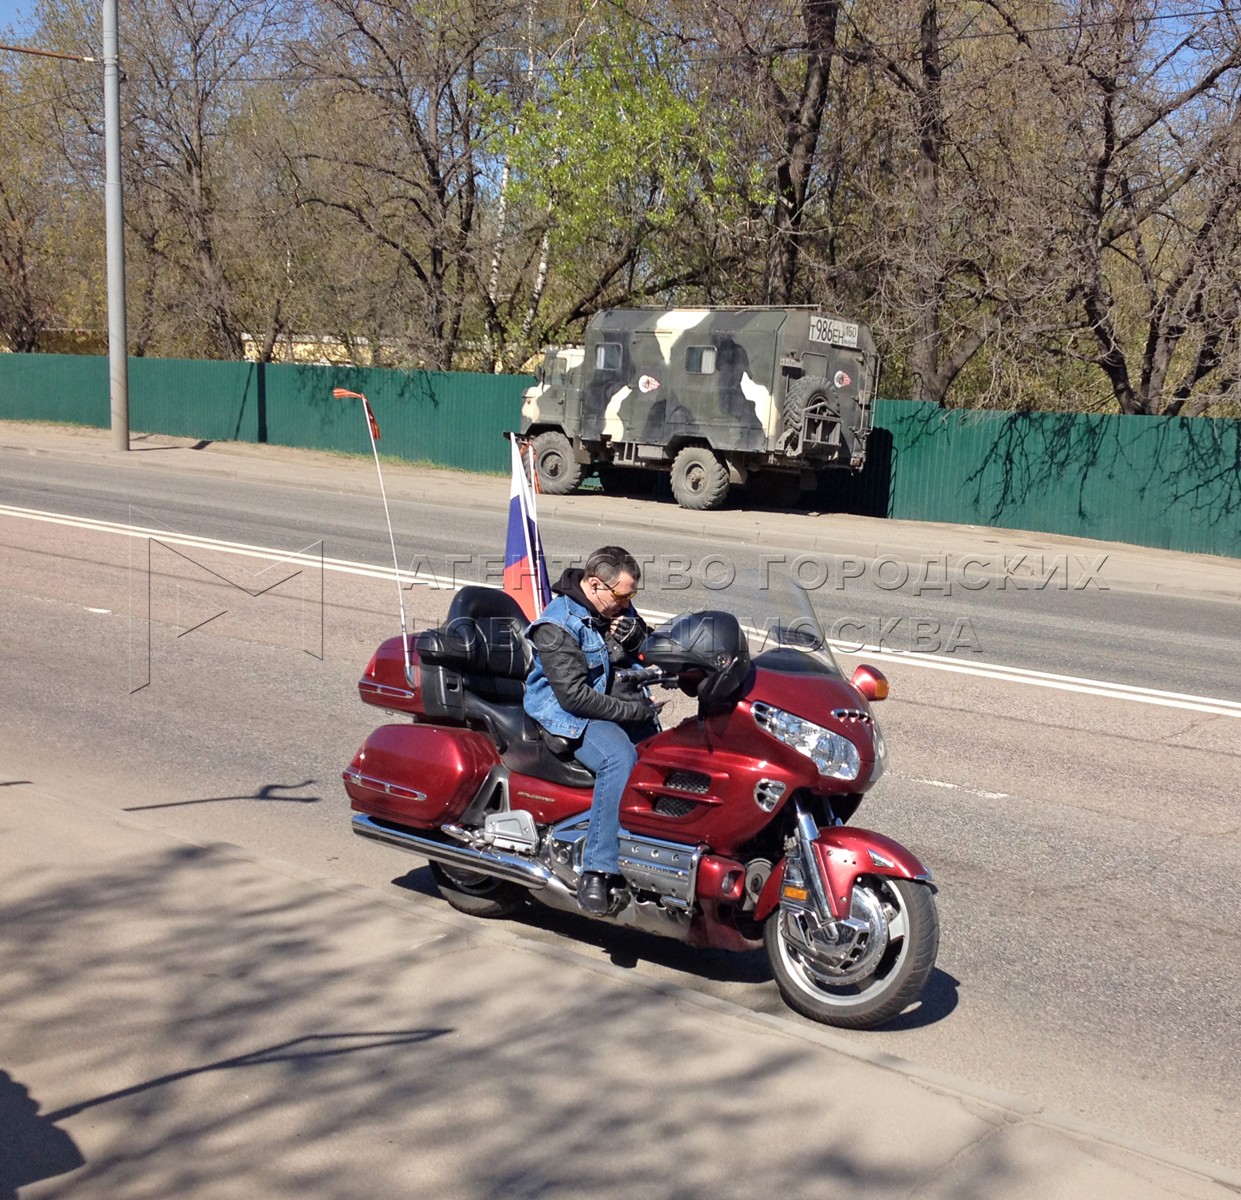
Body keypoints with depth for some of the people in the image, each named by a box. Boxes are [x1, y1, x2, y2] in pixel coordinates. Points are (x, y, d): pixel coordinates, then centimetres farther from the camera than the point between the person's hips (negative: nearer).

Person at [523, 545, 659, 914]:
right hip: (568, 713, -8)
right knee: (620, 759, -35)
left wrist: (634, 641, -6)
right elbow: (574, 695, -20)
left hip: (622, 702, 8)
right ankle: (595, 873, -34)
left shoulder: (617, 611, 9)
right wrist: (634, 711, -19)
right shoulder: (558, 625, -15)